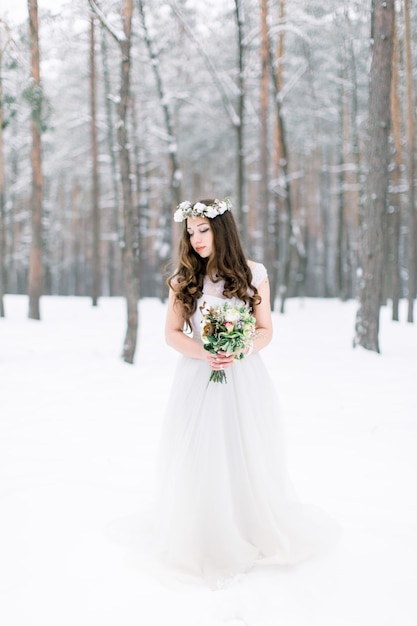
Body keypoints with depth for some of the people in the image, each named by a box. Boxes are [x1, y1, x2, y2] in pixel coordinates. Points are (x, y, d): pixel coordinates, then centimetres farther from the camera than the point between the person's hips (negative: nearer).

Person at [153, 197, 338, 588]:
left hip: (243, 379, 0)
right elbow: (172, 332, 3)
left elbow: (265, 330, 4)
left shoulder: (253, 274, 0)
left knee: (247, 459, 4)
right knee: (199, 461, 2)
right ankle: (203, 543, 22)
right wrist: (204, 353, -14)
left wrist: (241, 350, -15)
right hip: (197, 378, 1)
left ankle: (258, 532, 28)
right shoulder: (183, 278, 3)